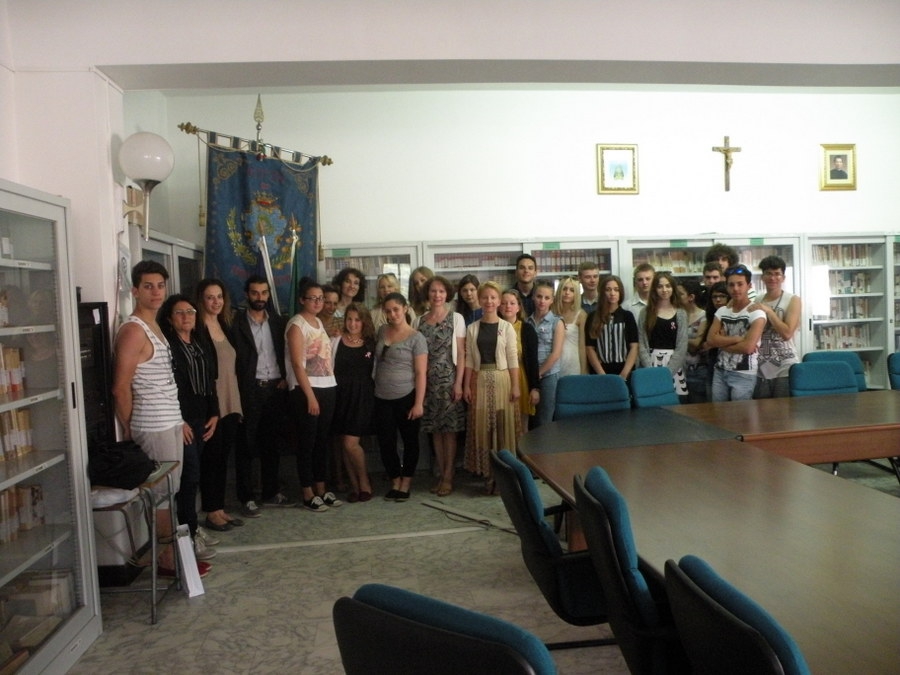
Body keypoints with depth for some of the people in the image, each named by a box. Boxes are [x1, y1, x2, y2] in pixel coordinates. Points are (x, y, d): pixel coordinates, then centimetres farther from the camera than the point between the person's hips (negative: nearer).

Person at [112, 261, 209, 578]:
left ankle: (174, 552, 25)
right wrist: (129, 430, -7)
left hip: (171, 422, 9)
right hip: (154, 426, -9)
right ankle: (168, 559, 11)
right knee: (163, 493, 0)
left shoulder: (155, 327, 14)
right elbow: (121, 388, -17)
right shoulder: (133, 330, -15)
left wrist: (179, 419, 14)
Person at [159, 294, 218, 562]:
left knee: (192, 474, 10)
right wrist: (179, 421, -15)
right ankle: (189, 535, 0)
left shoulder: (202, 343, 14)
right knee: (190, 474, -7)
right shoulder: (166, 345, -9)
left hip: (202, 418, 7)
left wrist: (214, 414, 10)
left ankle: (188, 523, 21)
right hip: (181, 421, -7)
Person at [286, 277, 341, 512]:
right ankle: (307, 494, 9)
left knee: (323, 440, 12)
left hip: (328, 387, 8)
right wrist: (310, 396, -17)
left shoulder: (319, 322, 14)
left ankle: (321, 490, 21)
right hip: (306, 390, -8)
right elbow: (297, 364, -15)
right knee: (307, 442, 1)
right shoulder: (296, 325, -9)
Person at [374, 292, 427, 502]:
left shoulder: (416, 338, -9)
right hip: (382, 398, 5)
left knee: (410, 440, 8)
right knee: (386, 442, 7)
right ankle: (395, 482, 23)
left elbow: (421, 372, -12)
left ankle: (406, 483, 22)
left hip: (406, 398, -5)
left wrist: (419, 403, -17)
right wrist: (376, 386, 14)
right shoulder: (382, 331, 8)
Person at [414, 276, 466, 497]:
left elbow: (461, 353, -3)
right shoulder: (419, 321, 8)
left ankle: (448, 477, 8)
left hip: (449, 380, -3)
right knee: (435, 429, 7)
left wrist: (458, 383, -10)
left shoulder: (456, 318, 0)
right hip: (427, 382, 3)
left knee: (449, 429, 0)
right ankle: (440, 474, 17)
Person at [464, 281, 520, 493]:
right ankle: (488, 473, 13)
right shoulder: (472, 329, 5)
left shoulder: (507, 328, 0)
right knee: (482, 427, 3)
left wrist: (515, 386, -7)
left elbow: (513, 359, -2)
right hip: (480, 380, 2)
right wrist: (467, 385, 0)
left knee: (504, 426, 0)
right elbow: (469, 359, 6)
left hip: (502, 379, -2)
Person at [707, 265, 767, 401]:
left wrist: (722, 342, -7)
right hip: (719, 371, 5)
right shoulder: (721, 311, 8)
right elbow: (710, 339, -4)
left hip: (744, 374, -5)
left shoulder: (756, 312, -10)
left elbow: (748, 347, -20)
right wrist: (737, 338, -15)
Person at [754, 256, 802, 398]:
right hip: (761, 368, 4)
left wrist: (768, 311, -13)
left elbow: (787, 333, -15)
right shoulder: (756, 302, 9)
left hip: (786, 368, -4)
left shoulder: (793, 300, -2)